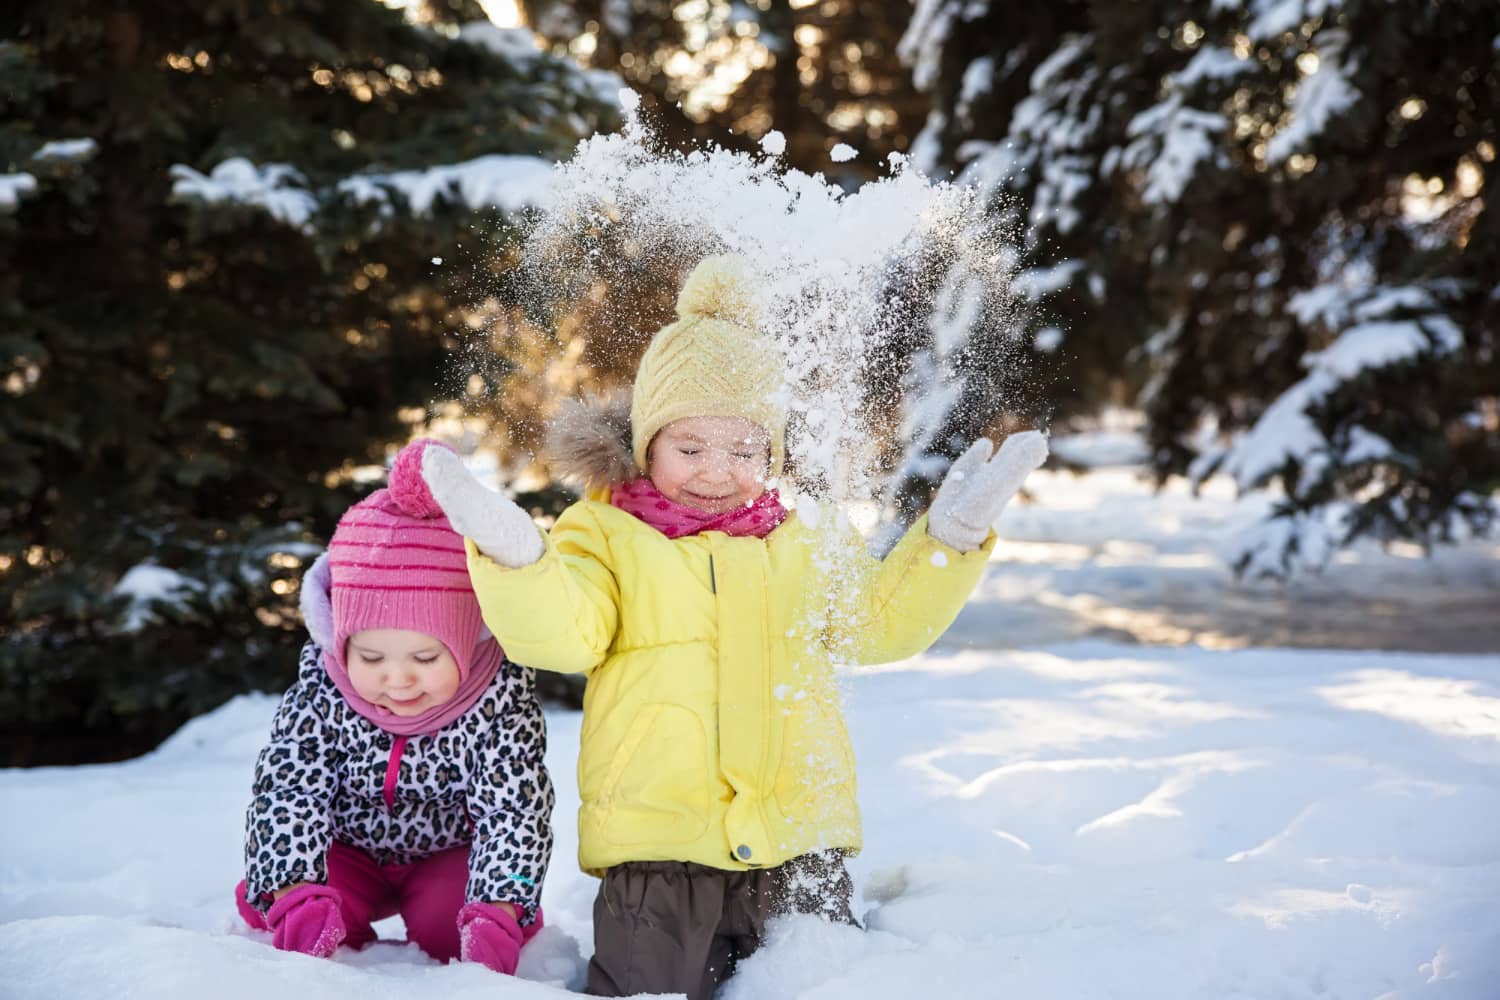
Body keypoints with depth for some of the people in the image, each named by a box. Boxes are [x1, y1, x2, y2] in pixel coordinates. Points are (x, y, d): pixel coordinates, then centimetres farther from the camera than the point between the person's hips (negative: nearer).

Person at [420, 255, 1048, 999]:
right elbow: (561, 636, -11)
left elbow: (882, 622, 12)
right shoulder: (604, 533, 4)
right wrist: (513, 557, -30)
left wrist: (949, 539, -1)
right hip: (656, 844, -3)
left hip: (794, 836, 3)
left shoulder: (802, 540, 14)